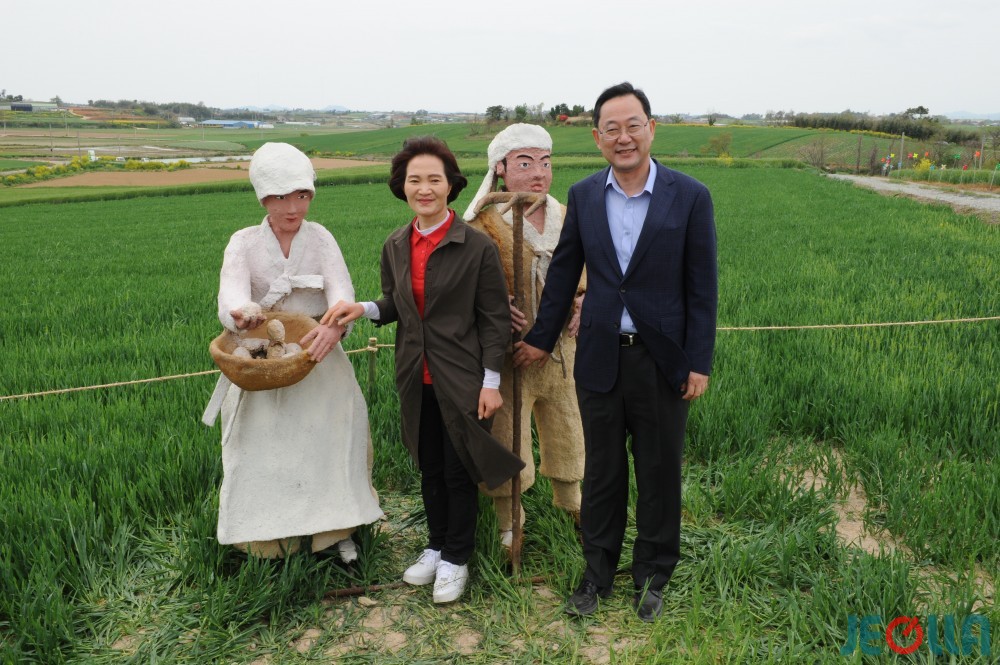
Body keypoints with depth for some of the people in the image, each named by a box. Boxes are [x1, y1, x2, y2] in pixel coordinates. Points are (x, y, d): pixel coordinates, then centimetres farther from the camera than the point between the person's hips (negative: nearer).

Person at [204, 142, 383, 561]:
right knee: (266, 451, 3)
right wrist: (243, 313, -48)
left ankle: (337, 529, 26)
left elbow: (342, 293, -17)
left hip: (320, 359, 1)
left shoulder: (321, 239, -3)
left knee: (332, 444, 5)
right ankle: (273, 537, 24)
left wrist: (335, 326, -40)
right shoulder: (244, 243, -5)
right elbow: (230, 299, -22)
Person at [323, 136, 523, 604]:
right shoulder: (395, 247, 4)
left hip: (462, 379, -5)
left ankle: (455, 558, 27)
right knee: (429, 469, 18)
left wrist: (491, 381, -11)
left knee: (459, 471, 7)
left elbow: (495, 318, -9)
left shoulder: (477, 246, -12)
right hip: (416, 379, 5)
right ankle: (436, 546, 38)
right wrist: (364, 309, -8)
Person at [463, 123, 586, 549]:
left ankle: (570, 501, 45)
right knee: (507, 439, 6)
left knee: (566, 431, 19)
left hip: (562, 349, 5)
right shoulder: (484, 224, -10)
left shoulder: (566, 219, 6)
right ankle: (508, 523, 28)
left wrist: (583, 303, -4)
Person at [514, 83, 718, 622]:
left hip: (662, 360, -2)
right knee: (601, 473, 14)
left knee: (659, 474, 12)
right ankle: (597, 573, 33)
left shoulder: (689, 197, -6)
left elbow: (702, 288, -5)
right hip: (599, 359, 2)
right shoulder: (583, 196, 2)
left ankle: (652, 576, 33)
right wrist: (541, 339, 13)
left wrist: (699, 363, -7)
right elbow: (563, 273, 10)